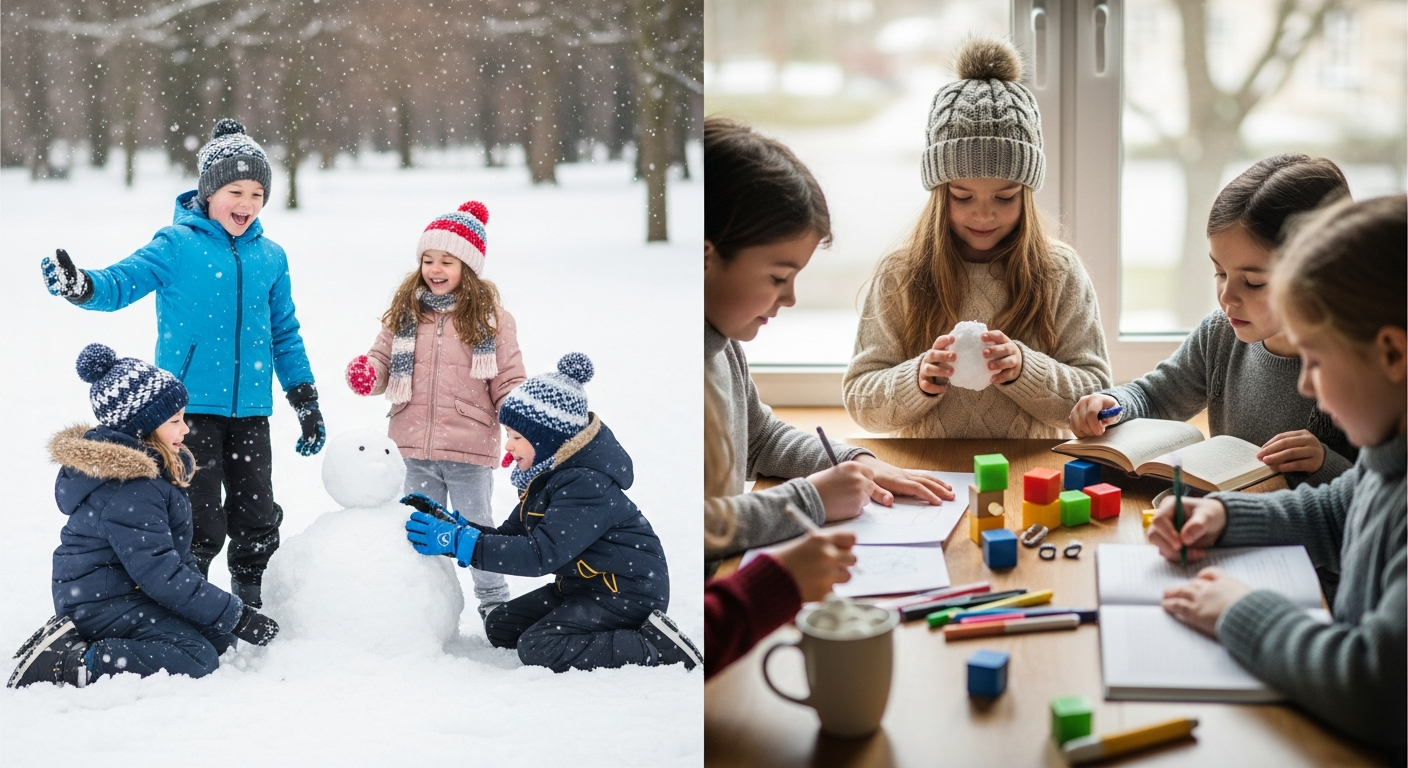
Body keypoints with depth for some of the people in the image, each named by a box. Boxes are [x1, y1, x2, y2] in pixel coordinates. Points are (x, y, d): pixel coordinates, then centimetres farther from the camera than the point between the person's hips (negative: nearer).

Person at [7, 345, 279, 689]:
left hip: (128, 592, 11)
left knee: (220, 638, 6)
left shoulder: (147, 467, 8)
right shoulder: (127, 491, -24)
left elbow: (171, 557, 16)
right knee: (198, 658, -22)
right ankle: (68, 664, -19)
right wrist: (237, 616, -24)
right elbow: (159, 574, -27)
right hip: (103, 603, -11)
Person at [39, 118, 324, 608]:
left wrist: (307, 402, 15)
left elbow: (285, 334, 16)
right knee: (199, 522, -2)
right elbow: (122, 283, -15)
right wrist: (79, 286, -37)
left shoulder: (270, 257, 8)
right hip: (191, 407, -4)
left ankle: (251, 605, 28)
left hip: (250, 412, 4)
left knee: (258, 519, 10)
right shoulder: (177, 246, -5)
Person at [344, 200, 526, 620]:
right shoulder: (405, 312, 5)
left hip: (469, 448, -3)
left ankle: (494, 602, 24)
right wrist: (366, 373, -14)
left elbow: (508, 382, -2)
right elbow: (382, 360, 9)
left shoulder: (491, 317, -3)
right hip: (413, 448, 3)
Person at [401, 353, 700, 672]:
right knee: (500, 626, 9)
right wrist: (446, 522, -6)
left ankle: (655, 647, -16)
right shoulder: (549, 473, 6)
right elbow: (511, 537, 6)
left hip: (628, 592, -11)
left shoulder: (586, 485, -26)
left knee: (538, 647, -24)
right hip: (585, 585, 11)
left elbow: (542, 553, -35)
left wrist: (460, 542, -36)